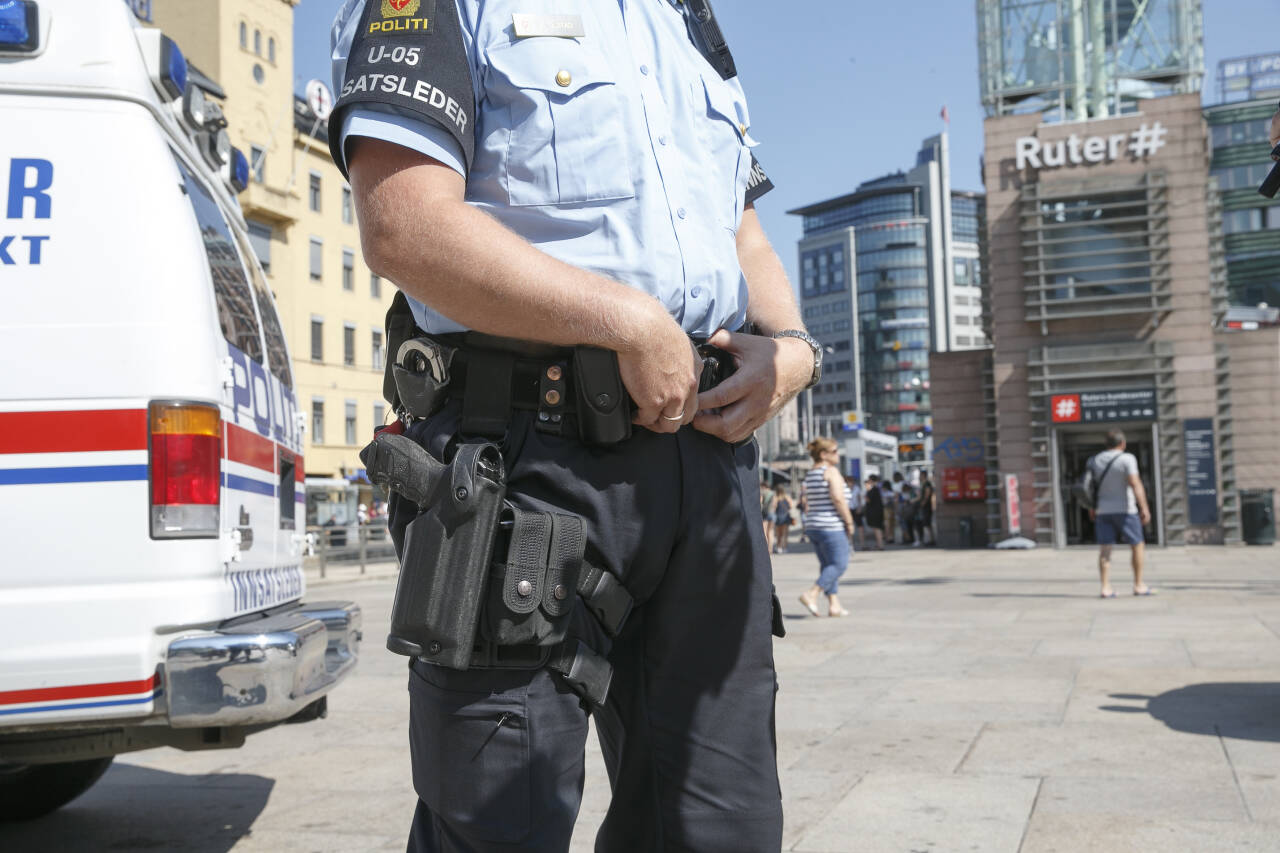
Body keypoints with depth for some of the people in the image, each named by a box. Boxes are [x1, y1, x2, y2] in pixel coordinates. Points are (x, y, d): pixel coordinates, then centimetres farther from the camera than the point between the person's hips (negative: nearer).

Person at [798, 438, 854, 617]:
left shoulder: (809, 474, 13)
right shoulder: (831, 471, -11)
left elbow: (804, 500, 15)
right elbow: (838, 499, -18)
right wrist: (849, 522, -12)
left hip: (812, 526, 9)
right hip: (831, 526, -9)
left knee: (827, 565, 11)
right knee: (839, 564, -5)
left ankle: (834, 605, 9)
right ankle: (811, 594, -14)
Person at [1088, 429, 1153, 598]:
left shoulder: (1094, 461, 6)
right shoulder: (1126, 459, -10)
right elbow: (1135, 484, -19)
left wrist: (1092, 508, 21)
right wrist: (1144, 508, -21)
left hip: (1102, 511, 4)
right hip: (1124, 510, -4)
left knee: (1105, 549, 3)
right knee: (1137, 546, 9)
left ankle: (1106, 587, -3)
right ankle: (1138, 585, 11)